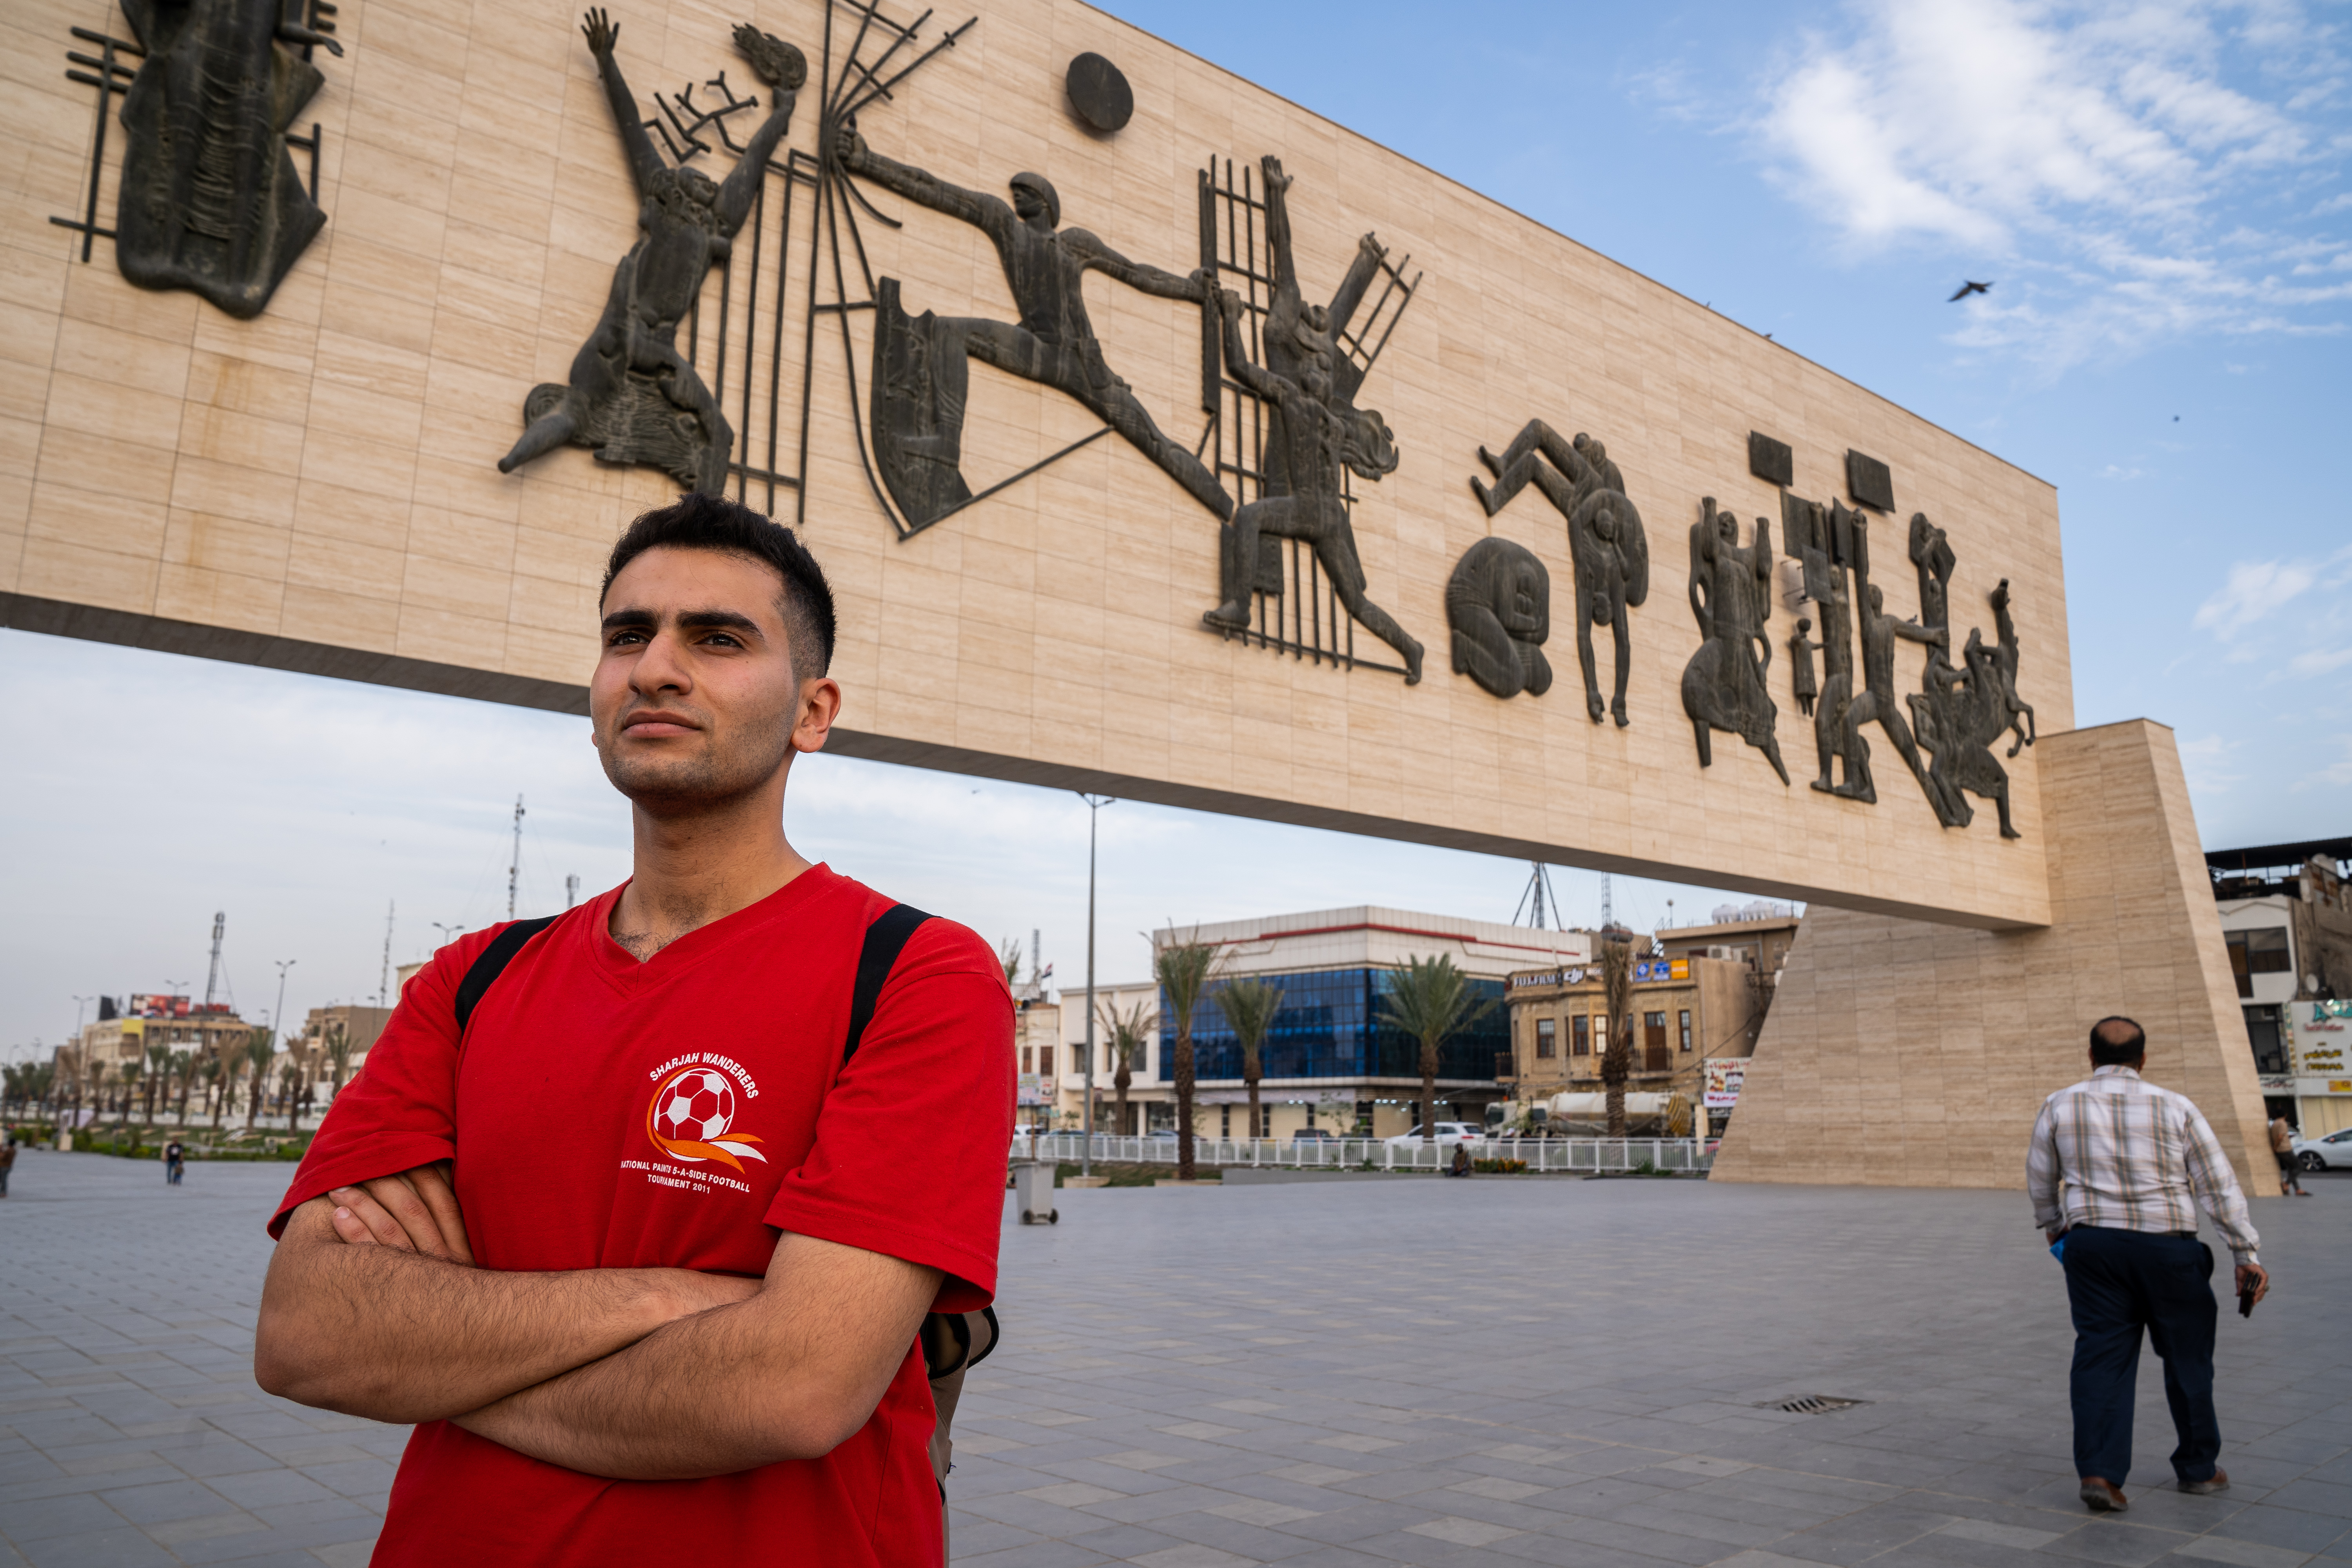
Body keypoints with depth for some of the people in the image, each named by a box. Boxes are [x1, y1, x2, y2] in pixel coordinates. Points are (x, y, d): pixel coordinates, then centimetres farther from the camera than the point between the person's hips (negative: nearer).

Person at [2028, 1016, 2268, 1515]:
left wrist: (2052, 1226, 28)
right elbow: (2219, 1186, -1)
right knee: (2187, 1357, 16)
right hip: (2166, 1247, 0)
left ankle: (2099, 1471, -5)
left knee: (2101, 1356, 3)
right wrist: (2246, 1255, 3)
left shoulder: (2059, 1107, 1)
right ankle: (2198, 1468, 29)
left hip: (2092, 1244, 1)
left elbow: (2040, 1181, 11)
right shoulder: (2175, 1108, -1)